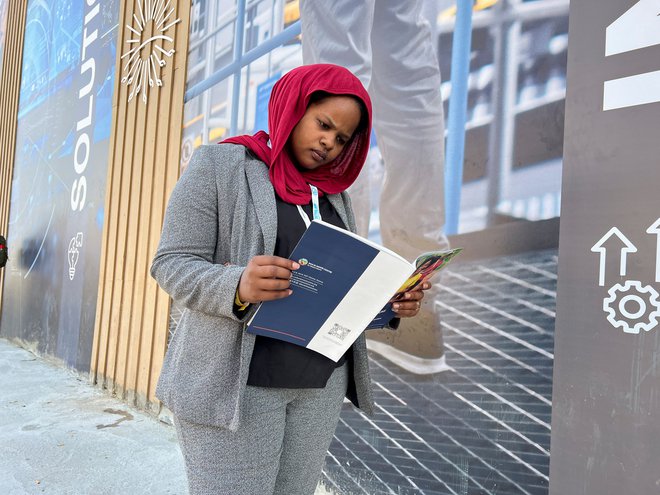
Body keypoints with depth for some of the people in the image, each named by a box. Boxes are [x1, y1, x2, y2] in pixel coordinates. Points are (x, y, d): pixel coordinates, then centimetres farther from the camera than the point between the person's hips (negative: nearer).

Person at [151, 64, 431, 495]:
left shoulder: (335, 194, 14)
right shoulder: (218, 166, -2)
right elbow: (173, 265, -9)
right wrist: (238, 287, -28)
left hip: (323, 382, 5)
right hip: (236, 380, -5)